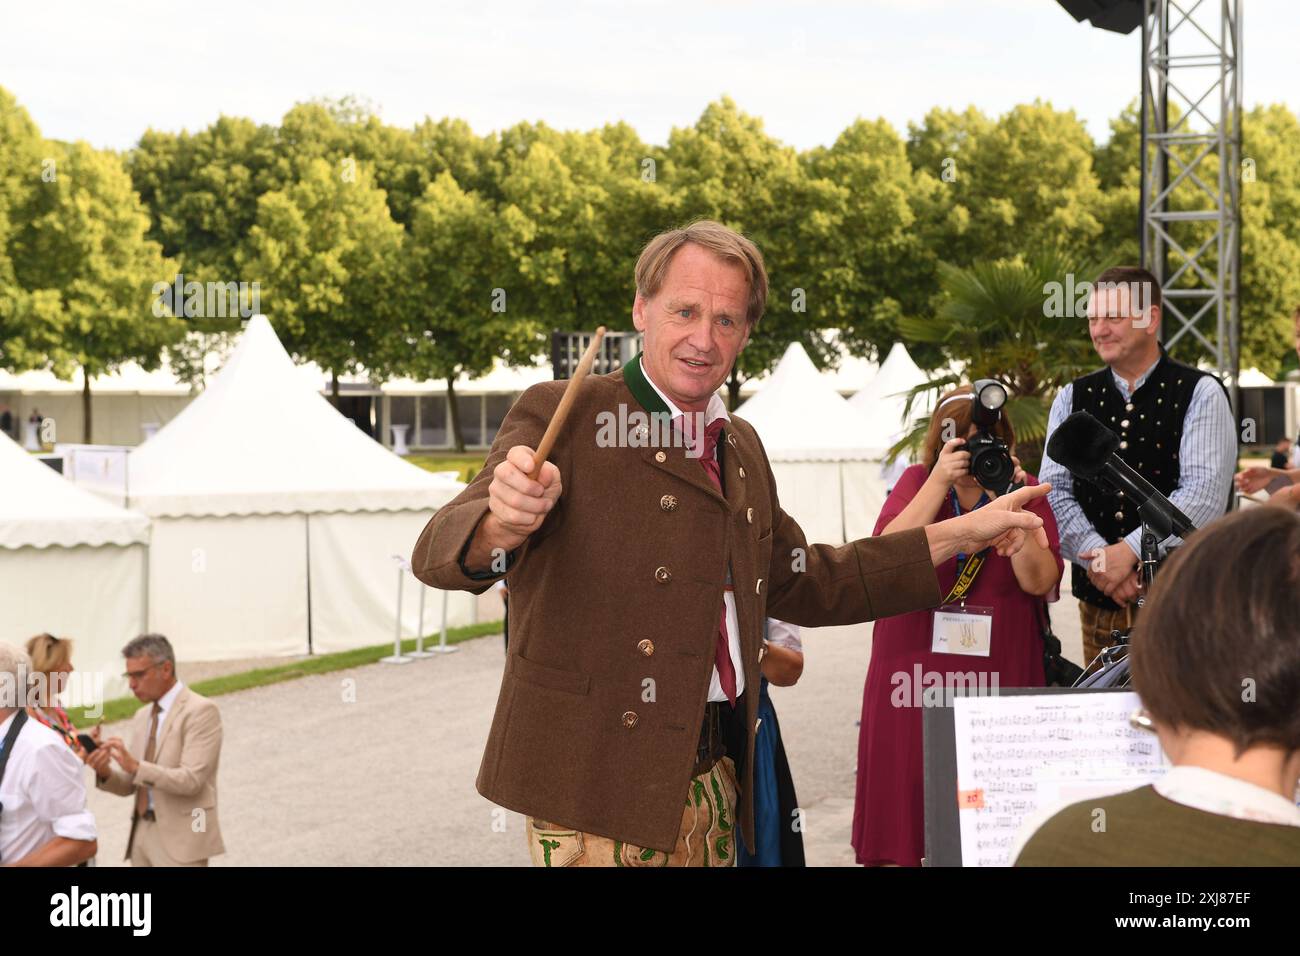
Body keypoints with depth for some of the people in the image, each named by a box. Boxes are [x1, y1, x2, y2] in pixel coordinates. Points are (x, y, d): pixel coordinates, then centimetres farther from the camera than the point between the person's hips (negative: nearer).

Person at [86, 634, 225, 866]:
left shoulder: (201, 711, -10)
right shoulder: (142, 716, 15)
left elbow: (191, 780, -19)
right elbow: (130, 786, 15)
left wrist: (136, 766, -28)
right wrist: (106, 772, -7)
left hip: (181, 838, -8)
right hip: (143, 835, 8)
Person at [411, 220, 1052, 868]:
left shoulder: (741, 449, 16)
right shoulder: (562, 416, -7)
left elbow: (803, 583, 27)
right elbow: (440, 555, -19)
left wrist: (961, 534, 24)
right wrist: (504, 522, -43)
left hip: (716, 783, 7)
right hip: (596, 790, -7)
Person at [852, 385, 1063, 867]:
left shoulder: (1026, 489, 5)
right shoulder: (918, 481, 6)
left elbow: (1039, 581, -7)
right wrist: (939, 483, -17)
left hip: (998, 680, 0)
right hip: (915, 672, 0)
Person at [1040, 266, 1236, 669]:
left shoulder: (1199, 394, -1)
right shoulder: (1073, 399, 11)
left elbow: (1204, 493, -13)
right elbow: (1054, 492, 2)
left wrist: (1129, 551, -19)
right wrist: (1097, 557, -14)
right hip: (1098, 600, 4)